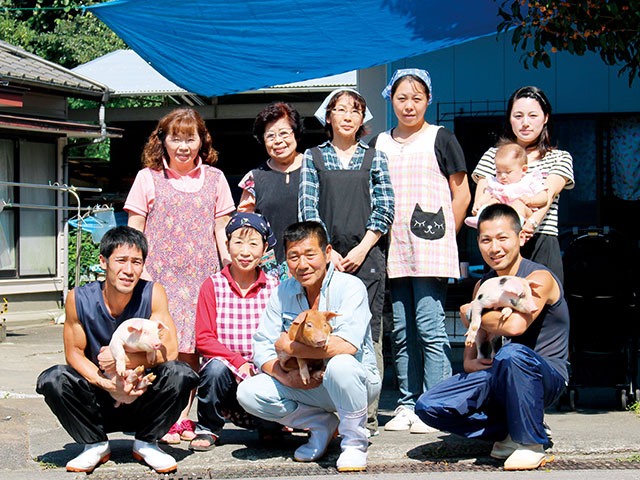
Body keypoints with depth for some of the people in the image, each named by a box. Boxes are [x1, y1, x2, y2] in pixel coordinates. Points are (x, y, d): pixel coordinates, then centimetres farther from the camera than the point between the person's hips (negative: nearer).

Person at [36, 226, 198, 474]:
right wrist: (108, 384, -24)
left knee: (181, 374, -27)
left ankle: (145, 443, -1)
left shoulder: (152, 294, -13)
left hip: (143, 398, 0)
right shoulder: (79, 299, -12)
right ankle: (95, 445, 1)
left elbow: (169, 351, -18)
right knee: (52, 379, -24)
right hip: (98, 401, 1)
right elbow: (74, 353, -8)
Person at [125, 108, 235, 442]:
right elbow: (134, 231, 6)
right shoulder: (148, 178, 6)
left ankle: (184, 418, 10)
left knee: (191, 347, 0)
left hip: (200, 275, 2)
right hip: (160, 275, -1)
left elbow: (222, 229, 14)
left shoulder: (214, 179, 11)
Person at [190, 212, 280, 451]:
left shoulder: (274, 287, 4)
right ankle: (207, 429, -5)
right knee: (216, 367, -34)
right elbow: (204, 339, -5)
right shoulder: (213, 286, -1)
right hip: (227, 371, 0)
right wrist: (239, 362, -18)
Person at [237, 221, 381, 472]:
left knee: (340, 365, -39)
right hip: (307, 386, 5)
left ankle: (354, 441, -13)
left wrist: (290, 347, -22)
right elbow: (261, 347, -2)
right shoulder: (283, 292, 0)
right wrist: (286, 377, -22)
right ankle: (322, 424, 5)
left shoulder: (350, 287, -16)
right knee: (248, 392, -15)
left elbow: (347, 345, -32)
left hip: (359, 380, -5)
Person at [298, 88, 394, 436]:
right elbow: (308, 208, 5)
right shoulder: (313, 157, 12)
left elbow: (384, 208, 5)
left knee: (367, 333, -5)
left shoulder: (374, 157, 12)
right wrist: (327, 251, -6)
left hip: (366, 255, 0)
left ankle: (366, 417, -3)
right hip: (325, 255, 0)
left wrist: (362, 249, -6)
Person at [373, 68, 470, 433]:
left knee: (430, 328, -8)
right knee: (401, 332, 7)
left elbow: (461, 194, 2)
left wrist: (445, 237, -2)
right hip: (393, 251, 5)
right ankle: (408, 405, 14)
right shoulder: (380, 143, 15)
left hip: (431, 249, -5)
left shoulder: (441, 138, 2)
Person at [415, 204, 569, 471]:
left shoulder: (539, 277, -13)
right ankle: (510, 432, 3)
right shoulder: (483, 285, 11)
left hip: (546, 376, -6)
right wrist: (469, 362, -10)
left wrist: (470, 314, -11)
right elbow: (473, 341, 16)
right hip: (499, 379, 6)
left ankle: (530, 443, -18)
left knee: (512, 353, -40)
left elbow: (514, 326, -31)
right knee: (428, 407, -12)